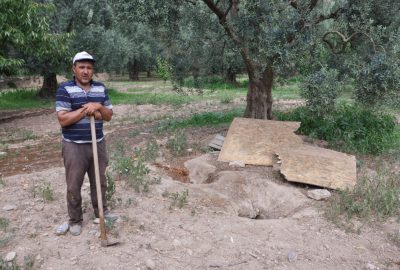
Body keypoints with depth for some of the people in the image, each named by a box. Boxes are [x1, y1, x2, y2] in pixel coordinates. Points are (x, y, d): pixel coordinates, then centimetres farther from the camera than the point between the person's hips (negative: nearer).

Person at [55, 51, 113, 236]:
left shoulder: (100, 88, 5)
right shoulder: (65, 89, -9)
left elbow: (109, 116, 6)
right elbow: (62, 119, -16)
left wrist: (98, 107, -14)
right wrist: (85, 109, -19)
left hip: (98, 143, 4)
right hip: (74, 146, -4)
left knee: (99, 182, 15)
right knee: (74, 186, 7)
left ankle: (102, 213, 33)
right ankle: (75, 220, 23)